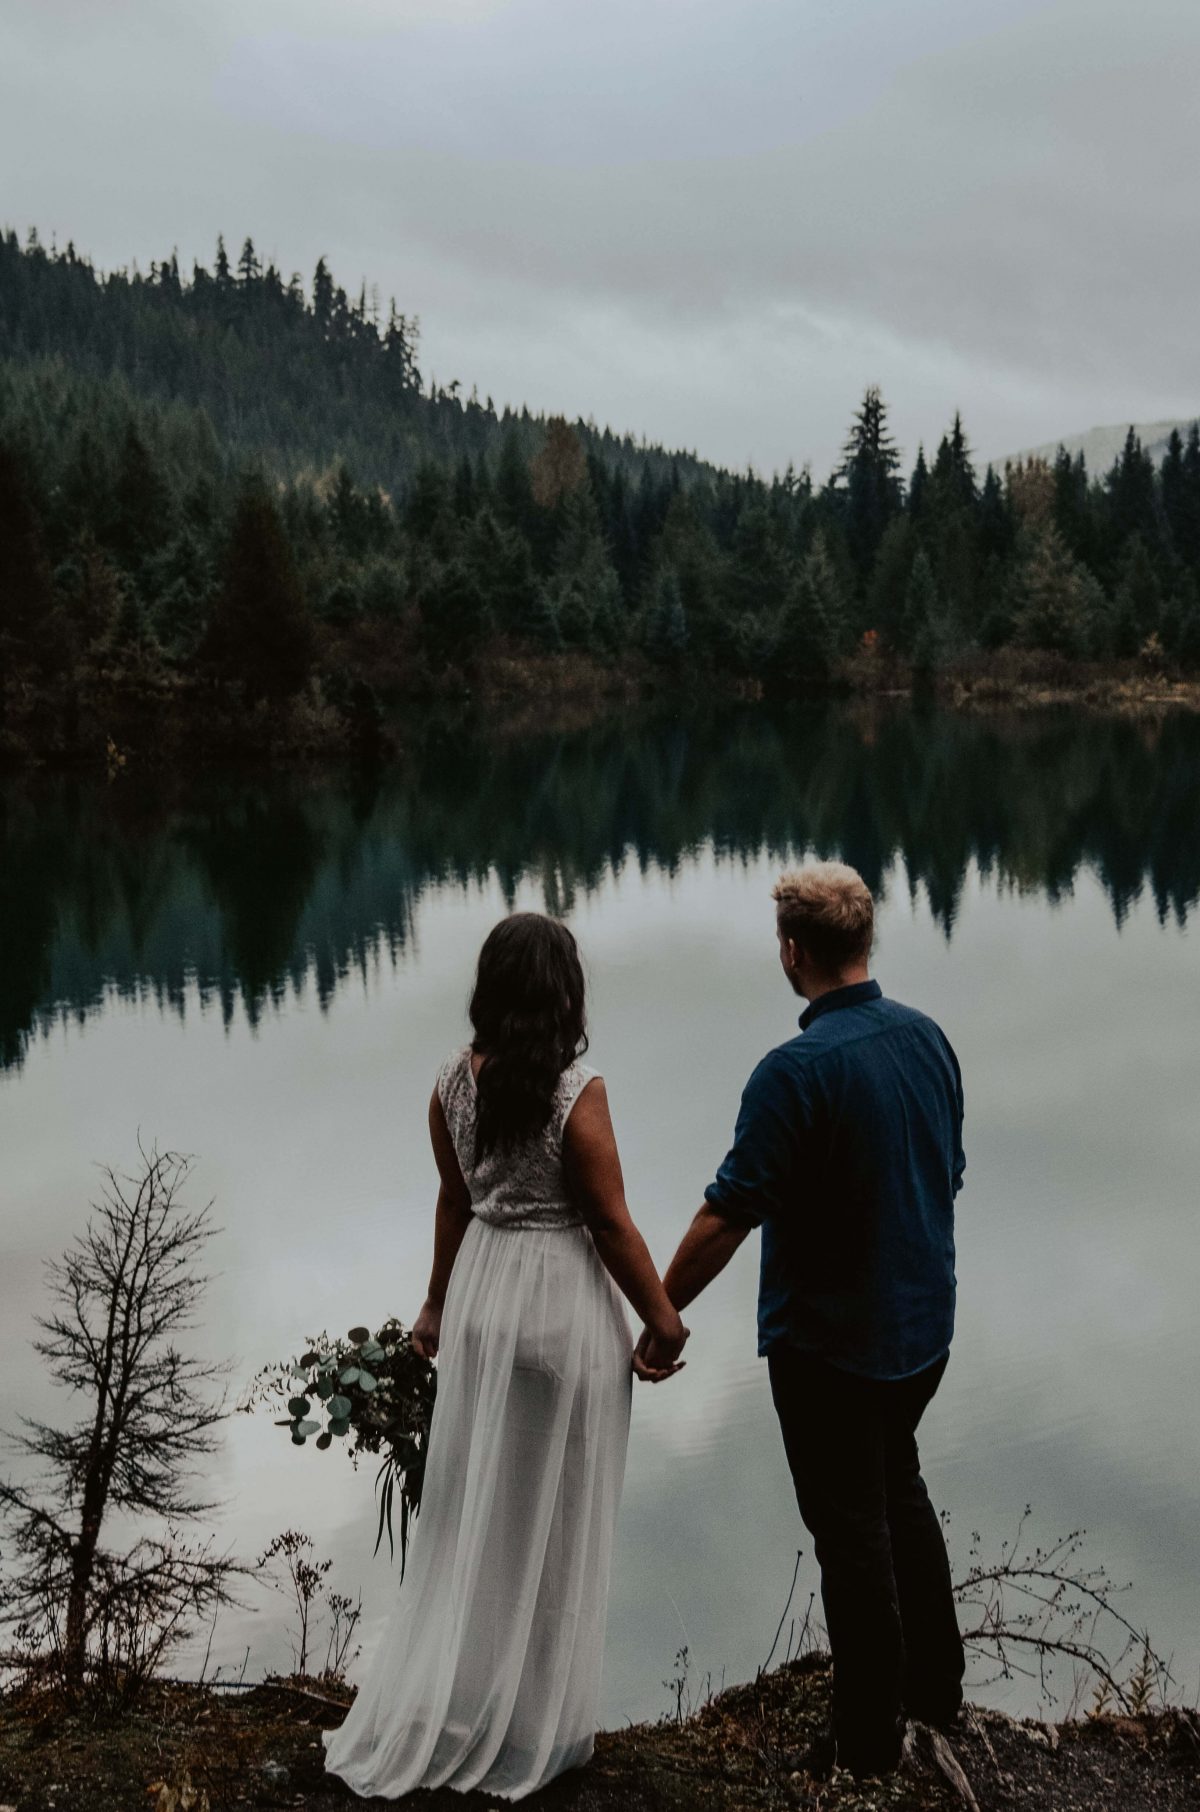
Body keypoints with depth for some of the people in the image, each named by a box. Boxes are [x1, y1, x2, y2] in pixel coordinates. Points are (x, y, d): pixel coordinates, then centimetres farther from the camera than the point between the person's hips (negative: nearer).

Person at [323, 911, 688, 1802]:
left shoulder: (454, 1082, -3)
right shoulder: (578, 1092, -20)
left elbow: (455, 1202, 8)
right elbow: (611, 1224, -15)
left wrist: (439, 1303, 20)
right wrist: (664, 1318, -4)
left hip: (482, 1293, 5)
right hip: (562, 1301, -5)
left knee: (474, 1504, 18)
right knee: (552, 1515, 10)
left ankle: (442, 1706, 28)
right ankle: (534, 1725, 23)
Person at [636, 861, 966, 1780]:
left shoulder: (797, 1070, -25)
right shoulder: (928, 1038, -2)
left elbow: (729, 1216, -22)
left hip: (829, 1340, -7)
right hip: (924, 1324, 7)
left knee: (852, 1530, 7)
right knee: (900, 1491, 26)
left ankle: (871, 1735, 21)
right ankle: (936, 1682, 38)